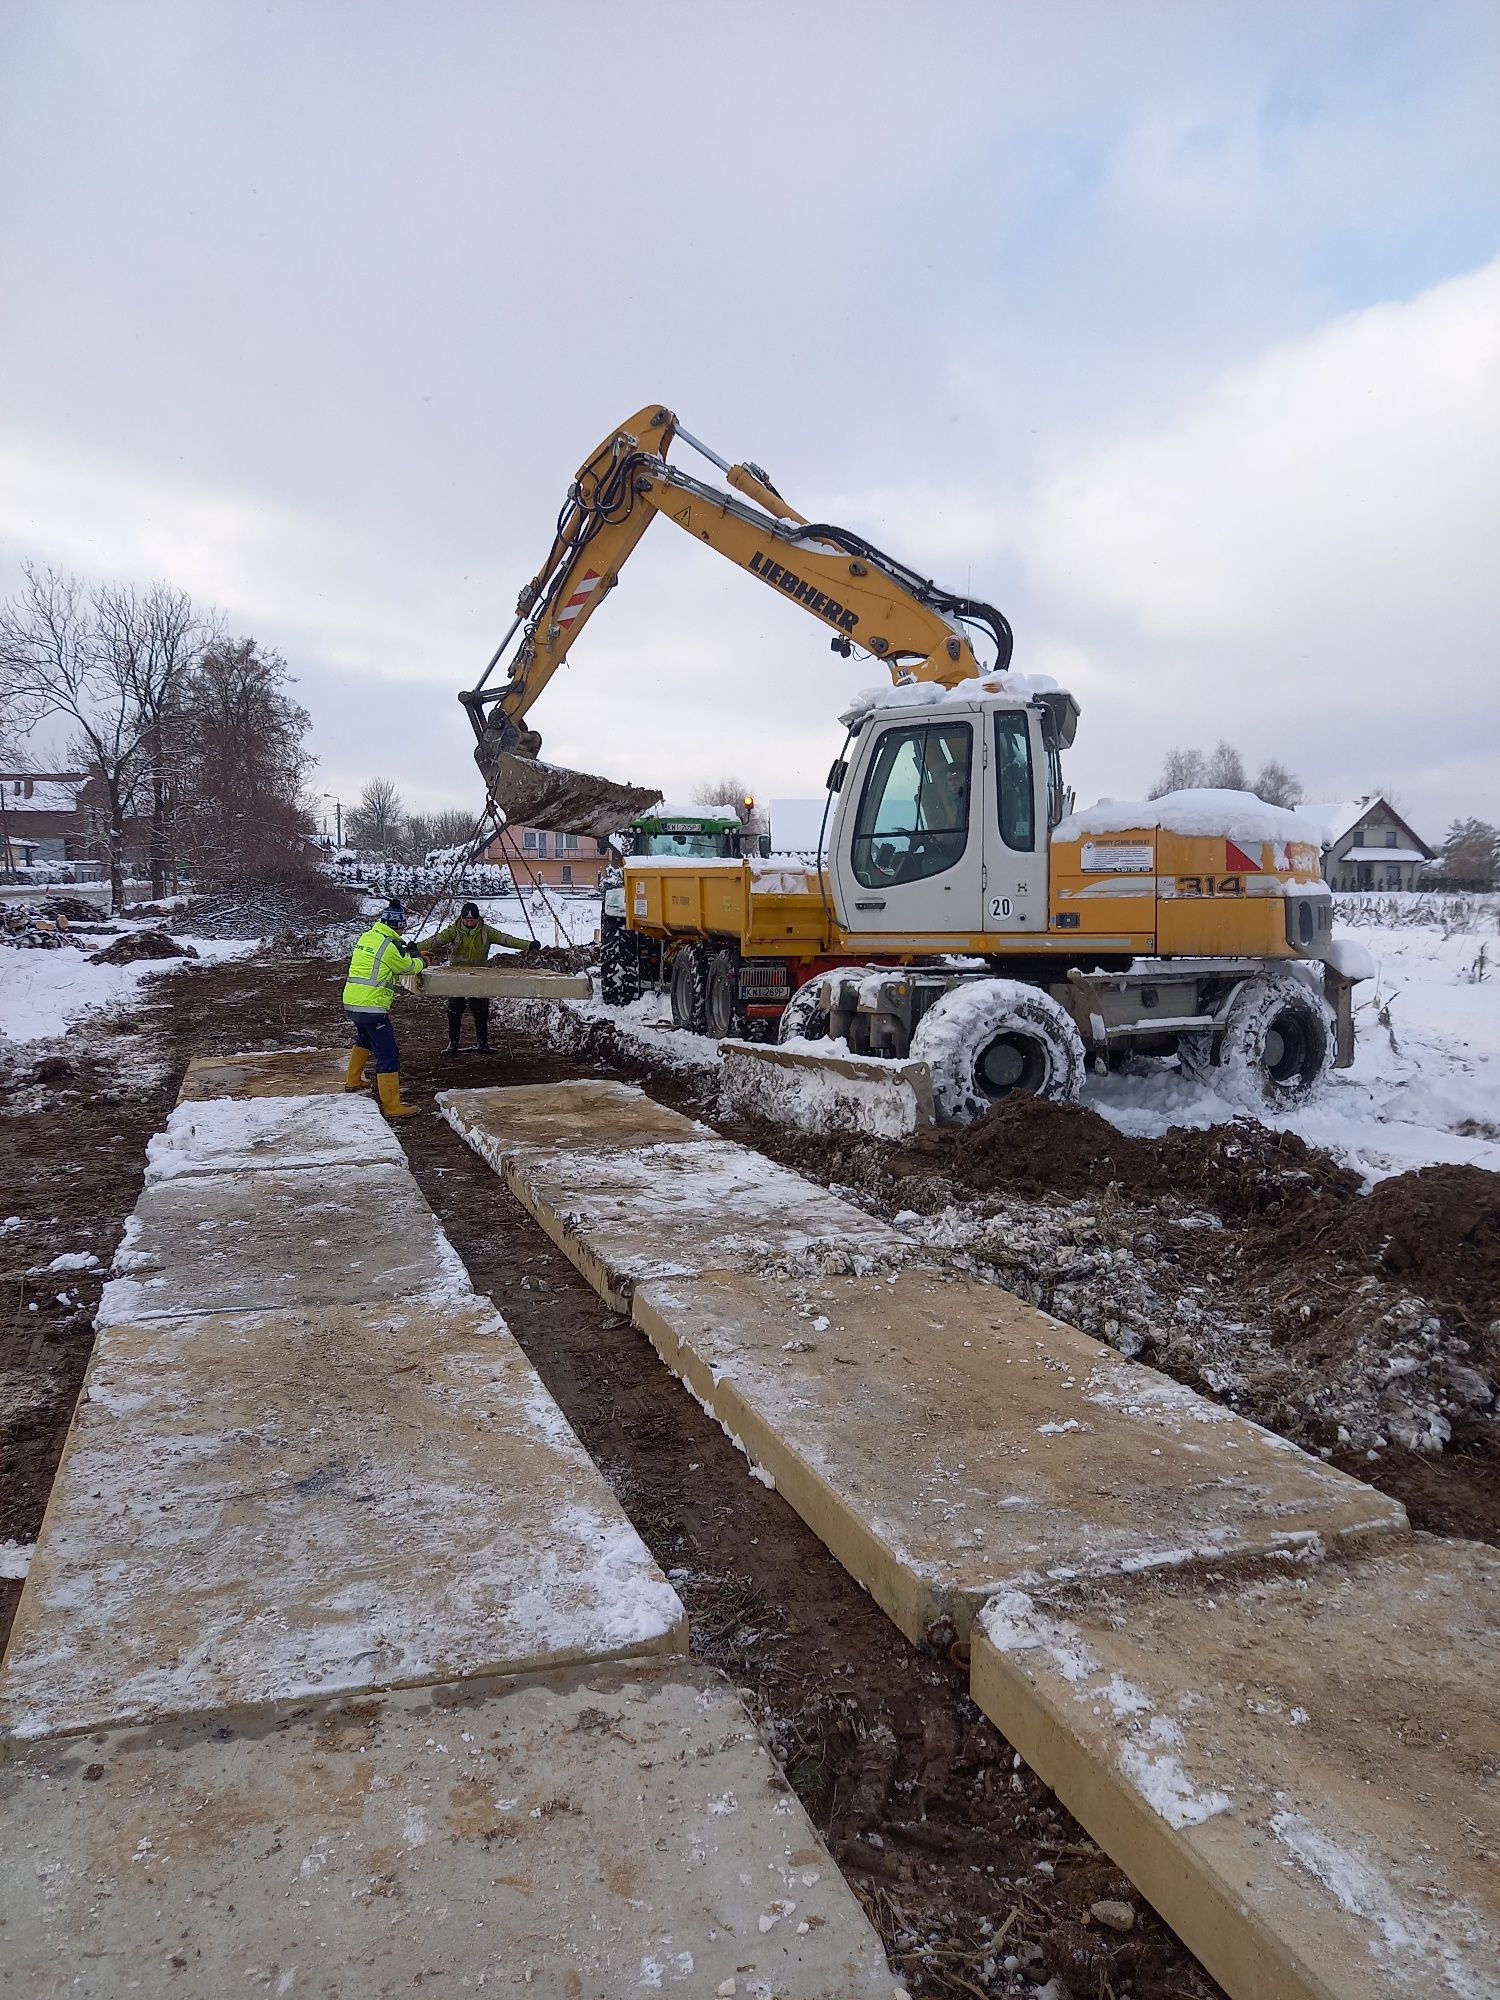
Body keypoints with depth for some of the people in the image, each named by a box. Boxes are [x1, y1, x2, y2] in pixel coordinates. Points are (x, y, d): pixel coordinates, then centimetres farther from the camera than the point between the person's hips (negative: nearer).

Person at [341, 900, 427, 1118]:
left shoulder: (366, 937, 9)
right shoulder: (391, 946, -13)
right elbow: (408, 967, 3)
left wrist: (409, 954, 19)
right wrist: (421, 961, 23)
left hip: (351, 1002, 9)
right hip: (371, 1007, -9)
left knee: (364, 1040, 34)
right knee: (388, 1055, -7)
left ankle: (353, 1081, 50)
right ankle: (392, 1106, -8)